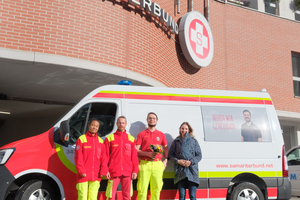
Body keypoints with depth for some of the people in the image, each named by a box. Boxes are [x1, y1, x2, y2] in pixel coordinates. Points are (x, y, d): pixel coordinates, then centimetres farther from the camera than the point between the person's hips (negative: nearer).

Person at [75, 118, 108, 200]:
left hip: (96, 176, 4)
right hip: (84, 175, -4)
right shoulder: (81, 139, -1)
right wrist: (81, 171, -11)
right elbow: (78, 157, -5)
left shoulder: (100, 141, 12)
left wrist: (103, 171, 0)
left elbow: (103, 157, 10)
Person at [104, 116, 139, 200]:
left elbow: (134, 157, 9)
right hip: (113, 172, -2)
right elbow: (105, 156, 3)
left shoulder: (131, 139, 10)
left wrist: (135, 171, 2)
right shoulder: (109, 138, 5)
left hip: (127, 173, 2)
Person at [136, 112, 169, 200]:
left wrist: (165, 160, 6)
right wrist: (148, 154, -11)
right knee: (142, 189, -5)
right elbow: (136, 150, 3)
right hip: (144, 164, -2)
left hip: (157, 164, 2)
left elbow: (166, 148, 20)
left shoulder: (161, 135, 15)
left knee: (156, 189, 2)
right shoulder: (142, 134, 9)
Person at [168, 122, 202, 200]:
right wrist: (178, 161, -7)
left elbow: (199, 155, 7)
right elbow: (170, 155, 10)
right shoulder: (176, 141, 10)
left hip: (192, 171, 0)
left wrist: (191, 162, -9)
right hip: (180, 171, 1)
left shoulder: (194, 141, 9)